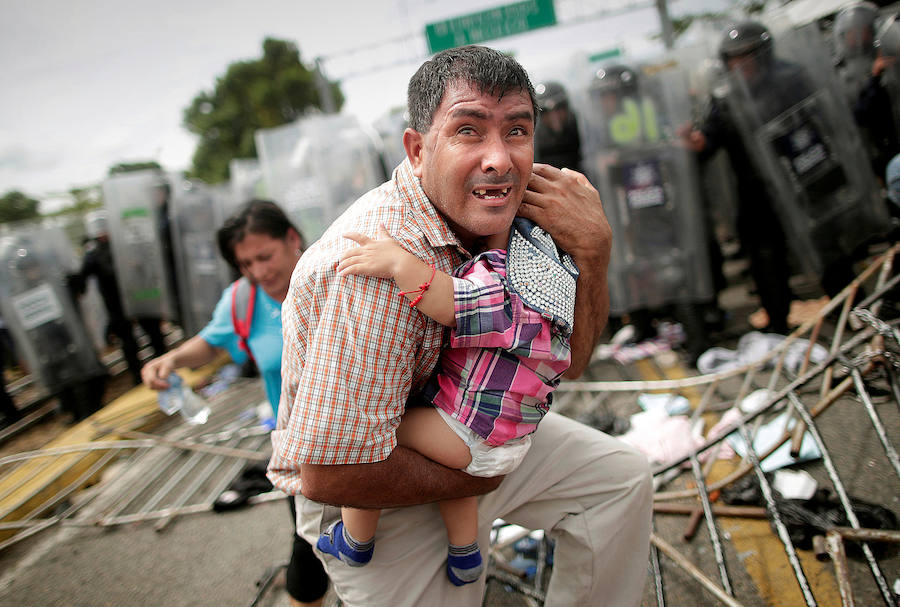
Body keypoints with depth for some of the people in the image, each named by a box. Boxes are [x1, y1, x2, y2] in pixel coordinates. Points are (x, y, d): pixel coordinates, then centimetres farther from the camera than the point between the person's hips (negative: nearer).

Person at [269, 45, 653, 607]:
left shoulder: (494, 217, -10)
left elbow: (565, 361, -4)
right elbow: (328, 472, -36)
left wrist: (592, 248, -21)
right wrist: (471, 477, -19)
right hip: (376, 498, -7)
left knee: (622, 476, 8)